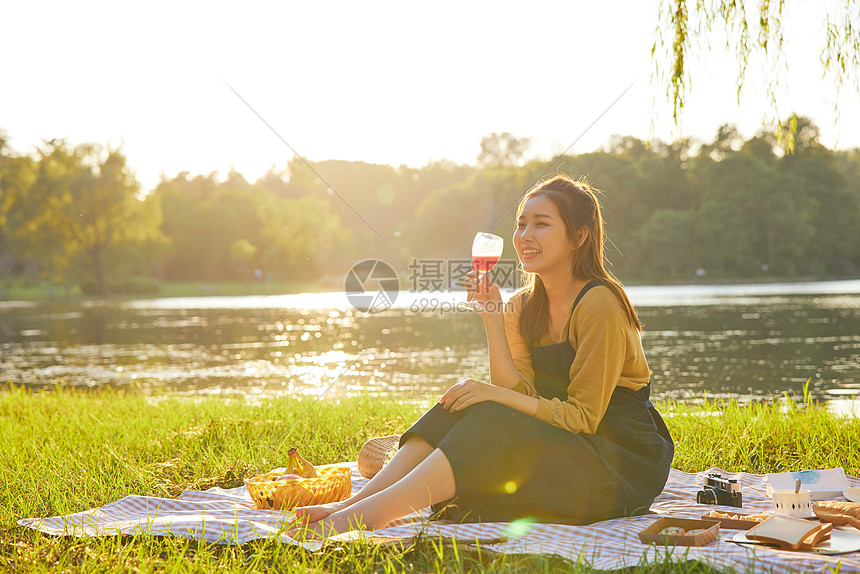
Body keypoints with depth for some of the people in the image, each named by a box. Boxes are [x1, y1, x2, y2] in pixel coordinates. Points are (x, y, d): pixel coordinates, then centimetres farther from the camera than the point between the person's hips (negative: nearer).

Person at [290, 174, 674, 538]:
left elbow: (583, 416, -18)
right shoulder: (524, 306, 7)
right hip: (558, 447, 7)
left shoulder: (599, 305, -17)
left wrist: (496, 395, -24)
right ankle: (357, 500, -25)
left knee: (492, 421, -30)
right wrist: (493, 318, -11)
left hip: (624, 465, -7)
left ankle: (369, 512, -37)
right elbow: (521, 394, -3)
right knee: (461, 404, -15)